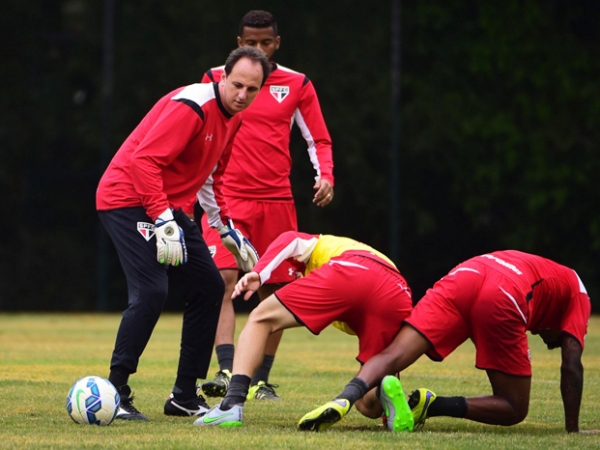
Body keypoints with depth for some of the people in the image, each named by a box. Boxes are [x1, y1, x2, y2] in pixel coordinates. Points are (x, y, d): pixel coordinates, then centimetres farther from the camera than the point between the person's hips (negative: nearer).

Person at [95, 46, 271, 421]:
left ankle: (185, 397, 14)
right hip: (129, 201, -10)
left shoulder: (233, 118, 10)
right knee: (151, 292, -22)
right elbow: (143, 160, -28)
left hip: (169, 207, 10)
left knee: (209, 288, 8)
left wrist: (227, 229, 21)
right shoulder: (192, 106, -21)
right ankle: (115, 394, -16)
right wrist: (164, 222, -32)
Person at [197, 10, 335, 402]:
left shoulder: (297, 85, 6)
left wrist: (325, 177, -6)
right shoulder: (216, 79, 5)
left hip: (276, 200, 2)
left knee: (275, 290, 4)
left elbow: (319, 140, 11)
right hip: (227, 197, -2)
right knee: (224, 281, -19)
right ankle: (227, 371, -27)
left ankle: (261, 380, 14)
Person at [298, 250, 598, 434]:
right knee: (514, 409, 6)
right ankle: (433, 404, -16)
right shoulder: (576, 295, 31)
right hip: (504, 298, -5)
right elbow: (572, 365, 19)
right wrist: (572, 429, 24)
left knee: (393, 356, -6)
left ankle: (347, 399, -37)